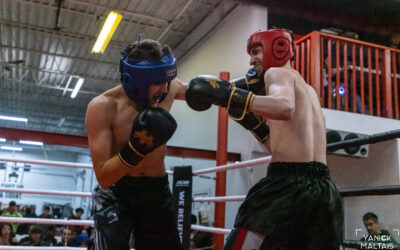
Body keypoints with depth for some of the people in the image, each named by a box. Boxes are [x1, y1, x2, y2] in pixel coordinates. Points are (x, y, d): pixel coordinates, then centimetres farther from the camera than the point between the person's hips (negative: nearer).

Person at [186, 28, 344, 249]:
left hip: (290, 184, -9)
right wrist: (250, 119, 24)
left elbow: (285, 108, -23)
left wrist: (227, 94, -20)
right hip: (323, 188, 9)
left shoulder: (277, 72, 2)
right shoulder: (307, 90, 28)